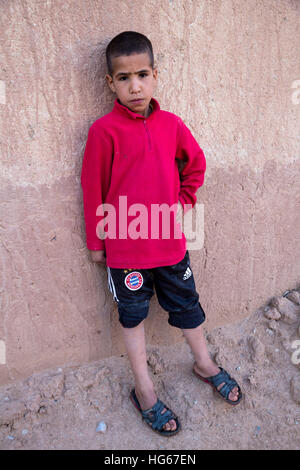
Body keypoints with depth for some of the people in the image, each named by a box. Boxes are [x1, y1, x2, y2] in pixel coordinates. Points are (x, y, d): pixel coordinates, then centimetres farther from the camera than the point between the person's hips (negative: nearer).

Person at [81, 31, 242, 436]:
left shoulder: (171, 124, -1)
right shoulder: (104, 130, -12)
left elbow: (196, 163, 15)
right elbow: (93, 189, -7)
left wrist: (183, 200, 6)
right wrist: (96, 242, -2)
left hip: (170, 242, 4)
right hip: (125, 247, -3)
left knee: (187, 306, 19)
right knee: (132, 315, 14)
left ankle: (205, 364, 46)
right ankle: (144, 391, 35)